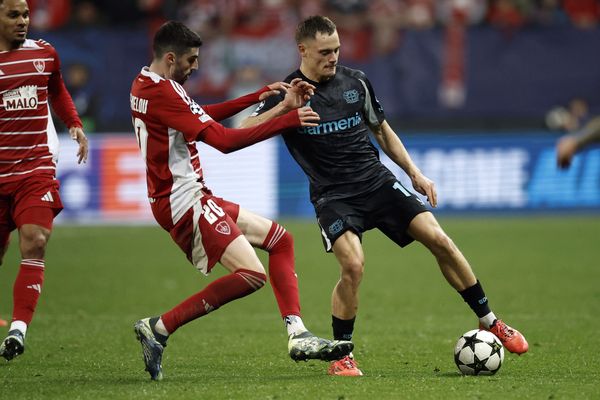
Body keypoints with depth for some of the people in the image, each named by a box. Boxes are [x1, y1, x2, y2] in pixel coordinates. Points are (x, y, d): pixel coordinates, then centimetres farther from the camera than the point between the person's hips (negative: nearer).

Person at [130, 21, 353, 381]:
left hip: (192, 197, 11)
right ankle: (159, 328, -12)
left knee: (281, 240, 15)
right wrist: (290, 119, -16)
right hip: (184, 200, -11)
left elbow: (203, 116, 24)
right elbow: (223, 140, -22)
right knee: (252, 275, -21)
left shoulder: (147, 85, 13)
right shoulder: (161, 92, -19)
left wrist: (262, 96, 16)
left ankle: (298, 335, 6)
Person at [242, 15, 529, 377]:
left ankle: (489, 323, 4)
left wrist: (414, 173, 12)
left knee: (438, 239, -10)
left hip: (378, 182, 4)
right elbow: (244, 133, -14)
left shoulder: (356, 82, 7)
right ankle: (341, 356, -7)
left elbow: (382, 131, 20)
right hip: (333, 196, -4)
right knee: (353, 265, -27)